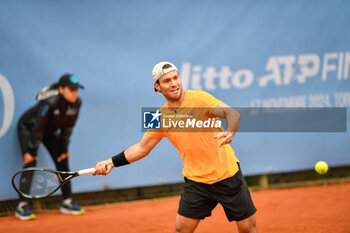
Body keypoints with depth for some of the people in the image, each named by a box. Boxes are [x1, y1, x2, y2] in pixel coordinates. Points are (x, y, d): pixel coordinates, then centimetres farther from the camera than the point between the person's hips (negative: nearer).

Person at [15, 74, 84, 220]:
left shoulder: (76, 103, -18)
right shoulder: (51, 102, -36)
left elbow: (68, 127, -5)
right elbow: (38, 128, -31)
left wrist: (63, 149, -2)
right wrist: (31, 152, -28)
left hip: (50, 132, 6)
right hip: (27, 127, -6)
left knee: (62, 161, 0)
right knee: (30, 162, -19)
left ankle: (67, 202, 9)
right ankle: (22, 206, -16)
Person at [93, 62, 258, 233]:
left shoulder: (198, 98, -11)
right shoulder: (161, 118, 3)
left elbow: (232, 113, -20)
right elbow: (142, 148, 13)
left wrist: (229, 131, -42)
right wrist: (112, 162, 5)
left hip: (227, 175, -3)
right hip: (195, 180, 3)